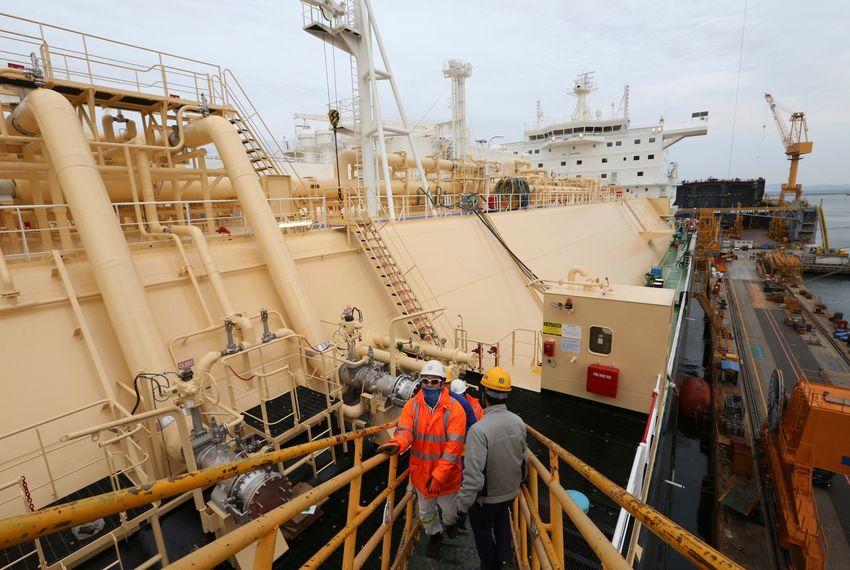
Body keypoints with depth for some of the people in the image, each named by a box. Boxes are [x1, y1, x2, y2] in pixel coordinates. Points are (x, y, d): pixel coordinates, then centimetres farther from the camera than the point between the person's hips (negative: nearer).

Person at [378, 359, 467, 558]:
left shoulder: (454, 408, -20)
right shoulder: (412, 405, -12)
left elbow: (454, 445, -23)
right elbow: (405, 431, -23)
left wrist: (439, 474, -26)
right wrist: (396, 444, -46)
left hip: (446, 475, -2)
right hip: (421, 473, 2)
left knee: (449, 510, 23)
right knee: (426, 512, 24)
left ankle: (450, 522, 60)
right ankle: (435, 534, 56)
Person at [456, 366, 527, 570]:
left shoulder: (479, 429, -35)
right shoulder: (518, 422, -14)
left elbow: (474, 474, -32)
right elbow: (524, 458, 0)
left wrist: (463, 503, -17)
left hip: (486, 496, -5)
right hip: (510, 490, 5)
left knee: (482, 529, 24)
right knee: (502, 519, 33)